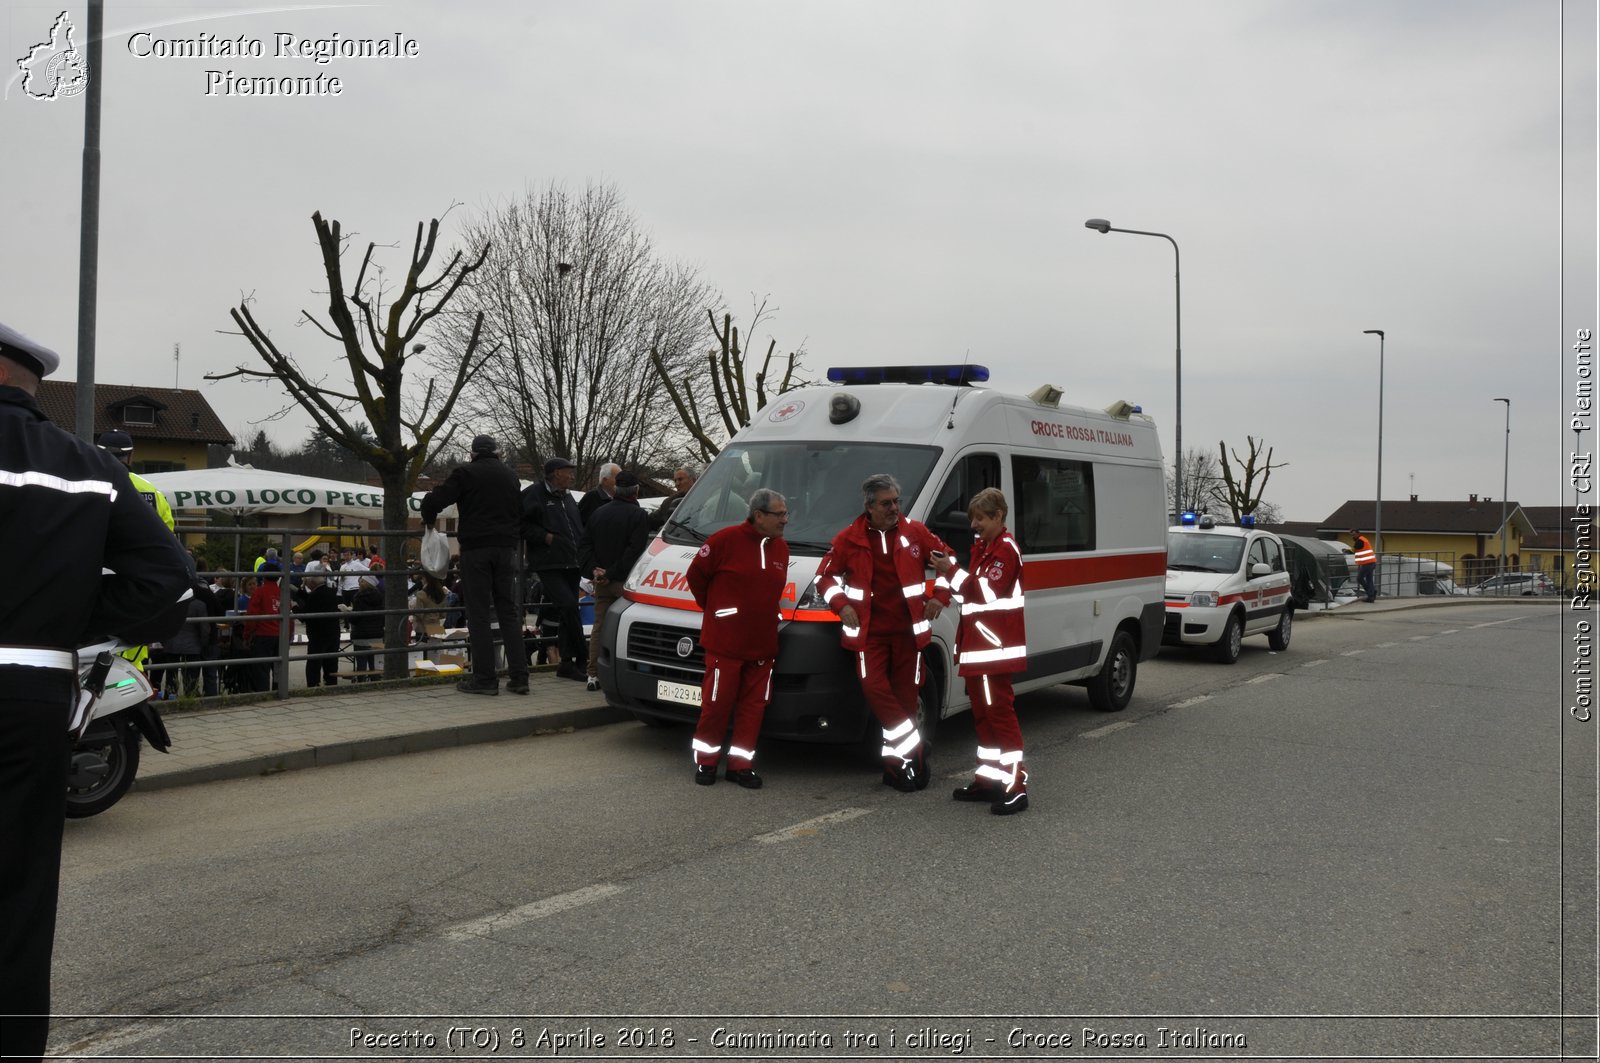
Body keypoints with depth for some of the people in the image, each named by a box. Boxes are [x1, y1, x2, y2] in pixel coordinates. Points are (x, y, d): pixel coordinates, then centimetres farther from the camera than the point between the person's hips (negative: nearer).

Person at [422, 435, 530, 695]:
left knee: (479, 613, -1)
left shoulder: (465, 473, -2)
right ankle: (519, 676, 5)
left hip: (475, 548, -4)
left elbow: (434, 500, -8)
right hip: (506, 548, 4)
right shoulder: (510, 475, 13)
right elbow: (521, 513, 16)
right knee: (509, 612, 7)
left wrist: (429, 520, 11)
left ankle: (485, 678, -2)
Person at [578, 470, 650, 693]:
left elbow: (584, 545, 8)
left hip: (601, 583, 5)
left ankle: (594, 675, 9)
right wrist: (612, 573, -14)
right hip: (625, 582, -5)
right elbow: (634, 550, -17)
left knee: (599, 625, 10)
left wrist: (593, 570, -1)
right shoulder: (639, 516, -7)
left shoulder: (599, 513, 12)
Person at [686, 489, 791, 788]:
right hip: (725, 642, -6)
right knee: (717, 703, 0)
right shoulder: (727, 539, -11)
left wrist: (765, 615, 14)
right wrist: (713, 608, 4)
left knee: (754, 705, 7)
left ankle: (740, 764, 18)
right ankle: (705, 762, 17)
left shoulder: (781, 548, 10)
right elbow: (696, 574, -3)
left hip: (762, 645, 6)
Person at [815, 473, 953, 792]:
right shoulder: (849, 538, 1)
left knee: (905, 697, 3)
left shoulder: (915, 532, 3)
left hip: (907, 631, 1)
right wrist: (841, 604, -8)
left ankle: (896, 766, 14)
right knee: (875, 688, -17)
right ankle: (915, 750, -6)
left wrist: (939, 595, 0)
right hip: (869, 631, -1)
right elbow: (825, 575, 7)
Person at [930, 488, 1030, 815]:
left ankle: (1016, 786, -8)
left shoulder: (1006, 549, -12)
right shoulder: (982, 547, 18)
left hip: (994, 645, -10)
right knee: (982, 711, 14)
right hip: (977, 643, 10)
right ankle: (988, 779, 23)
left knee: (999, 711, -10)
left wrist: (952, 571, -19)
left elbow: (988, 593, -21)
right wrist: (950, 574, 4)